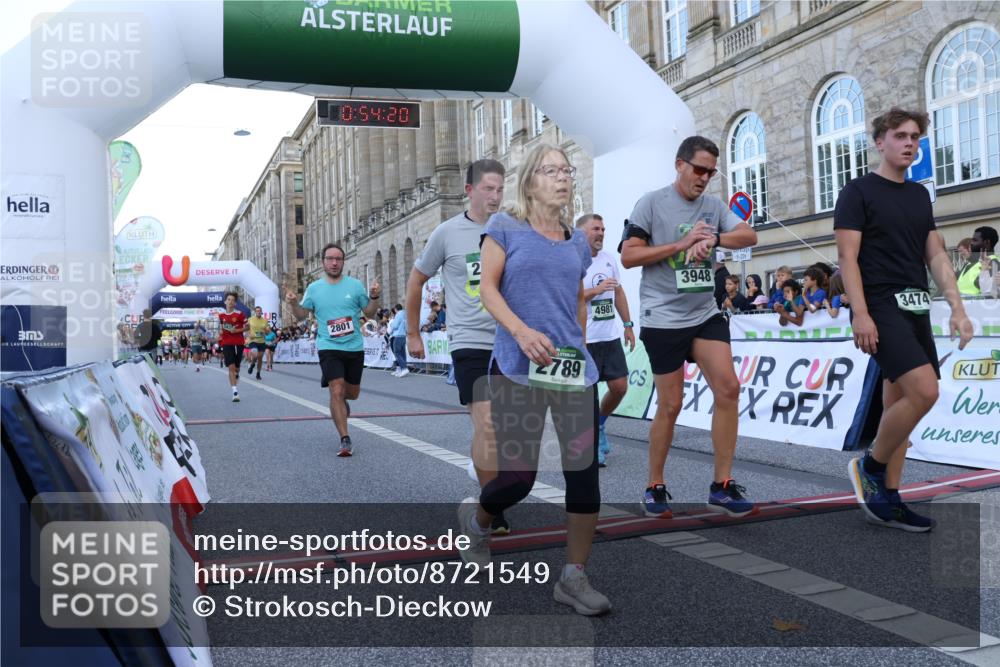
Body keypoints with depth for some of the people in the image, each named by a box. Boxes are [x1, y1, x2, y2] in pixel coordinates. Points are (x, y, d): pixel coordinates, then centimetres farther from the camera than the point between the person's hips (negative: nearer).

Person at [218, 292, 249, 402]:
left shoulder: (239, 314, -4)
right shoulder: (221, 315, 6)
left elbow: (247, 327, -1)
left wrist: (237, 330, -14)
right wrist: (219, 337, 8)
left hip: (238, 343, -1)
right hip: (226, 344, 1)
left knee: (237, 368, 10)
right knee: (231, 367, -13)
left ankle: (236, 388, 31)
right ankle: (235, 392, -19)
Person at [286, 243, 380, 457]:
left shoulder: (355, 285, 1)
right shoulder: (314, 288, 3)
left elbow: (369, 313, 6)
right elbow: (302, 315, 11)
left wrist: (374, 297, -13)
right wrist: (293, 303, -9)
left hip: (354, 347, 2)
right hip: (329, 348, -1)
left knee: (352, 393, 14)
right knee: (337, 391, -15)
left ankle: (340, 402, 52)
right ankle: (345, 440, -10)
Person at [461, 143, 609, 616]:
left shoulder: (577, 241, 16)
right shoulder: (505, 227, 3)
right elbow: (487, 289, -5)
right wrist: (522, 332, -19)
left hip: (574, 369, 5)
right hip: (518, 369, -4)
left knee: (585, 471, -2)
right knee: (518, 477, -3)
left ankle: (574, 578, 14)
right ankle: (475, 517, 33)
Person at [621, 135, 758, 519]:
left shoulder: (713, 206, 10)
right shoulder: (652, 203, -4)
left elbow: (749, 236, -2)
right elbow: (628, 257, -10)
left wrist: (713, 238, -20)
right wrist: (682, 244, -15)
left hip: (706, 314, 5)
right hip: (663, 318, -5)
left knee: (728, 389, -6)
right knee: (671, 405, 0)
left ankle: (722, 486, 5)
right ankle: (654, 487, 18)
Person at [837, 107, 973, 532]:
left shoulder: (919, 195, 18)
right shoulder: (858, 192, -2)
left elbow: (936, 256, 17)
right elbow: (847, 257, -9)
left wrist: (957, 307, 7)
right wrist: (860, 313, -19)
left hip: (916, 308, 7)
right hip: (881, 307, -7)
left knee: (899, 403, 7)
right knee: (924, 391, -21)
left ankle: (888, 501, 14)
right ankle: (869, 466, 1)